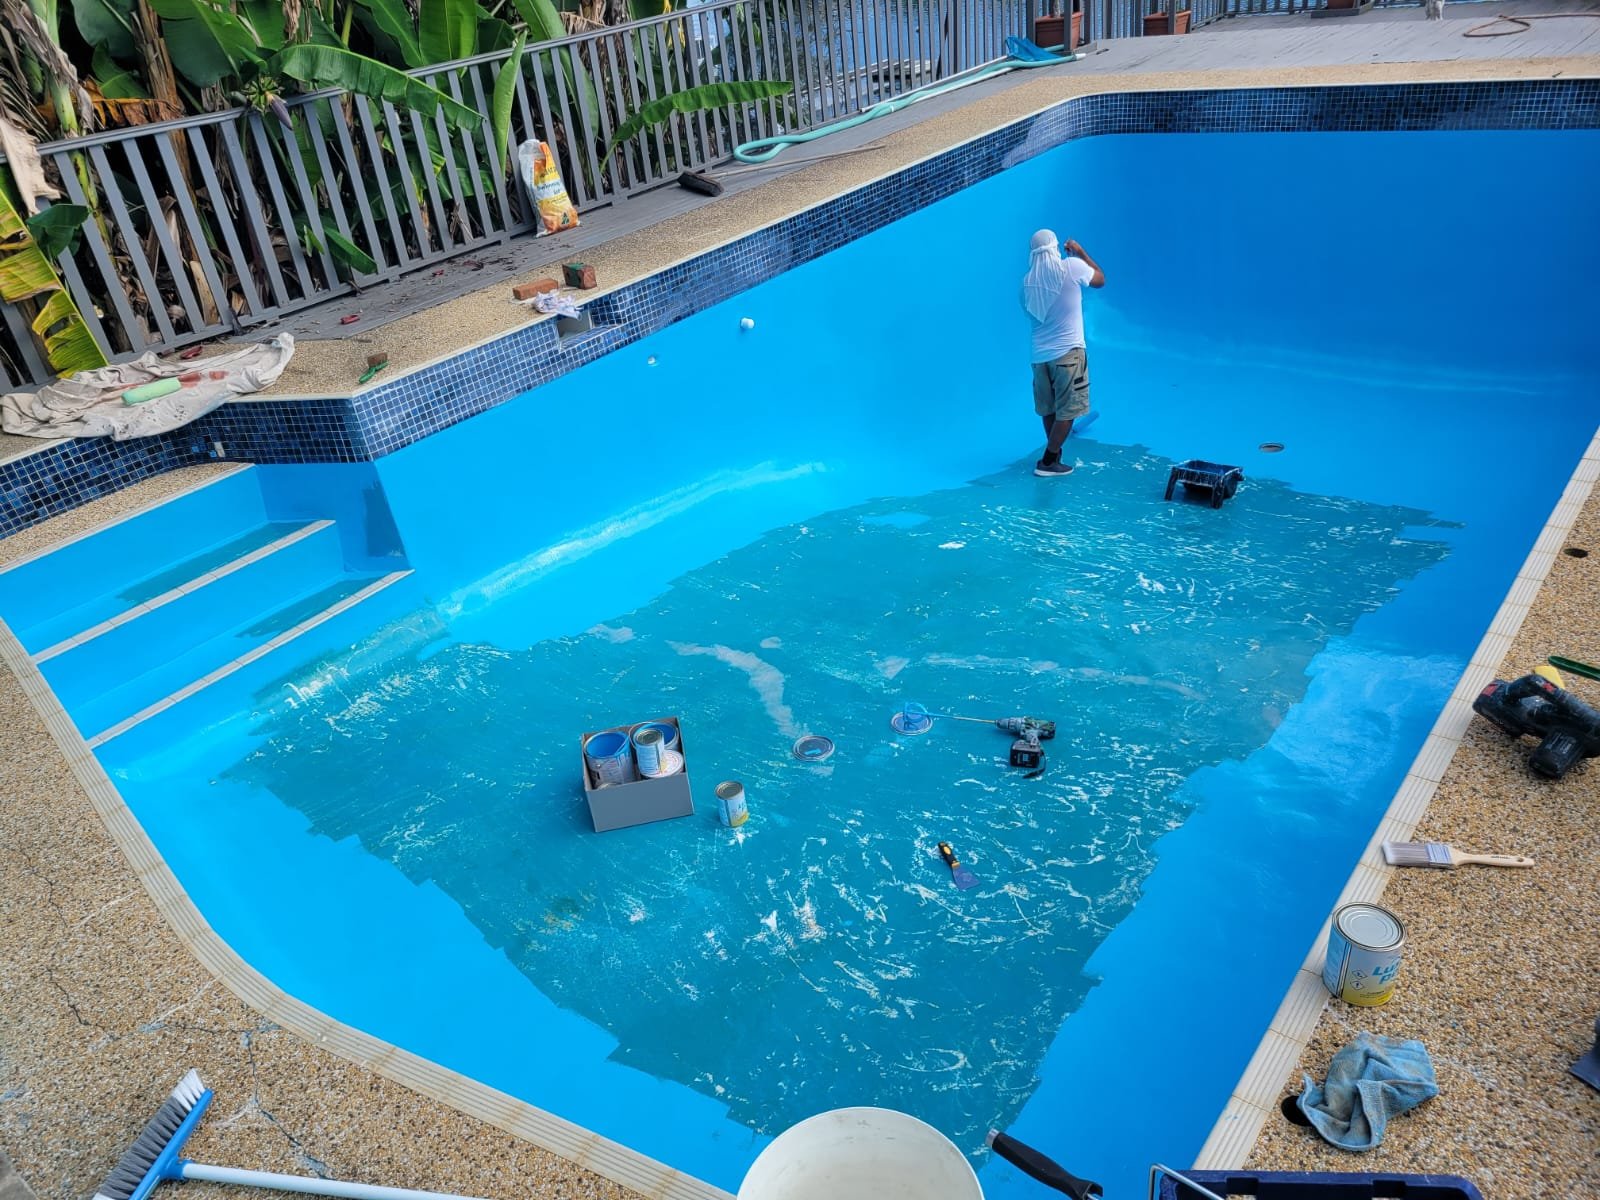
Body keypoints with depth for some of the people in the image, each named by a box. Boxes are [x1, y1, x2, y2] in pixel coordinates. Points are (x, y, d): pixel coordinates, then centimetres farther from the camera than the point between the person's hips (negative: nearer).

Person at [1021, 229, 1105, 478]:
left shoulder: (1027, 281, 4)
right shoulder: (1072, 267, -8)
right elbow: (1100, 279, 10)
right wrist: (1080, 252, 18)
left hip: (1040, 354, 5)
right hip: (1068, 352, -5)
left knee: (1050, 409, 17)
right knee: (1067, 410, 2)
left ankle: (1054, 455, 30)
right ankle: (1048, 462, 2)